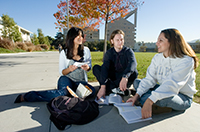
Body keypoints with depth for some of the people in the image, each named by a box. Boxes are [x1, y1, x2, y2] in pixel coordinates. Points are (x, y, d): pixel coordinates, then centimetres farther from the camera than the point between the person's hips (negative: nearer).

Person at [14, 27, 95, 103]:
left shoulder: (86, 50, 2)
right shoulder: (64, 53, -1)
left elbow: (89, 67, 10)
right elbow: (61, 72, 2)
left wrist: (87, 68, -15)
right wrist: (69, 69, -21)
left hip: (80, 82, 3)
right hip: (66, 79, -2)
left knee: (92, 91, -30)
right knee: (62, 93, -35)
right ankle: (26, 96, -17)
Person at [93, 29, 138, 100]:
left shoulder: (128, 51, -9)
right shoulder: (109, 53, -6)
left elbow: (133, 63, -30)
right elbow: (104, 68, -21)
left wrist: (125, 77, -51)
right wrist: (103, 86, -36)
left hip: (125, 78, -1)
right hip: (112, 77, 2)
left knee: (134, 72, -32)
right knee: (96, 68, -18)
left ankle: (109, 88, -26)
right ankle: (114, 88, -31)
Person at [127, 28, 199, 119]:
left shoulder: (186, 61, -21)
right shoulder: (157, 57, -1)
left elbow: (171, 84, -34)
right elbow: (150, 78, -7)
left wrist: (149, 101, -43)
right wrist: (137, 95, -20)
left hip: (183, 97, -6)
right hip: (163, 90, 7)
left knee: (163, 97, -40)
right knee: (137, 82, -1)